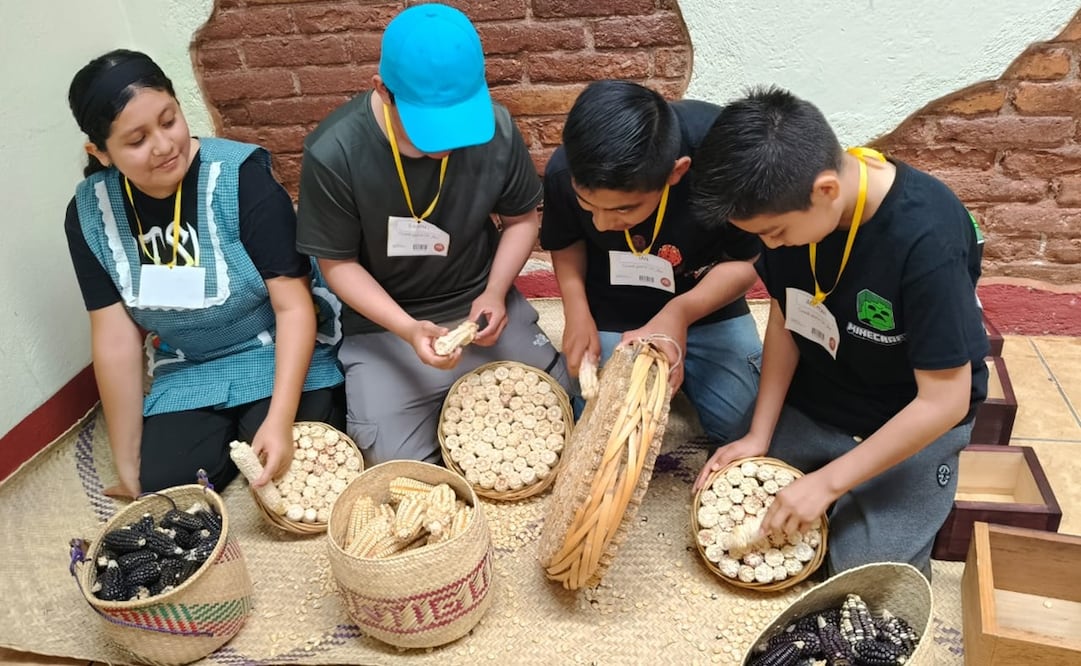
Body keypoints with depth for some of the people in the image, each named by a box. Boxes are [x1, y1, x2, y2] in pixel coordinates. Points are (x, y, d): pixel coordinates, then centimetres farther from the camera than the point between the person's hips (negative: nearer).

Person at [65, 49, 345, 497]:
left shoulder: (240, 178, -20)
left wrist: (279, 421, -31)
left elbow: (294, 307, -21)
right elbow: (114, 341, -5)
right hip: (187, 375, 4)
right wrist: (128, 464, -3)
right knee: (164, 485, -14)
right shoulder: (90, 213, -7)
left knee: (289, 473, -23)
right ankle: (234, 430, 14)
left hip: (276, 356, -4)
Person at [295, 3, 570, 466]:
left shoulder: (496, 128, -16)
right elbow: (339, 264, -12)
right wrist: (406, 328, -26)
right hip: (383, 327, -2)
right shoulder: (334, 154, -23)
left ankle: (456, 405, 25)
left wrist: (495, 292, -15)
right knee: (401, 464, -13)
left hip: (481, 305, 3)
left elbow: (521, 218, 1)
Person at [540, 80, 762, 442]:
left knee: (742, 425, -4)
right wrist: (577, 310, -17)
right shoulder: (564, 172, -24)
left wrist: (680, 312, -33)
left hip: (707, 305, 0)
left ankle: (678, 367, 23)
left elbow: (746, 261, -17)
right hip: (611, 318, 1)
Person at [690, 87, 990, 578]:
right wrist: (759, 436, -6)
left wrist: (827, 482, -21)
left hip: (915, 423, -4)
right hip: (810, 403, 5)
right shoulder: (790, 202, -16)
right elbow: (784, 319, -1)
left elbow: (944, 402, -25)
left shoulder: (926, 239, -33)